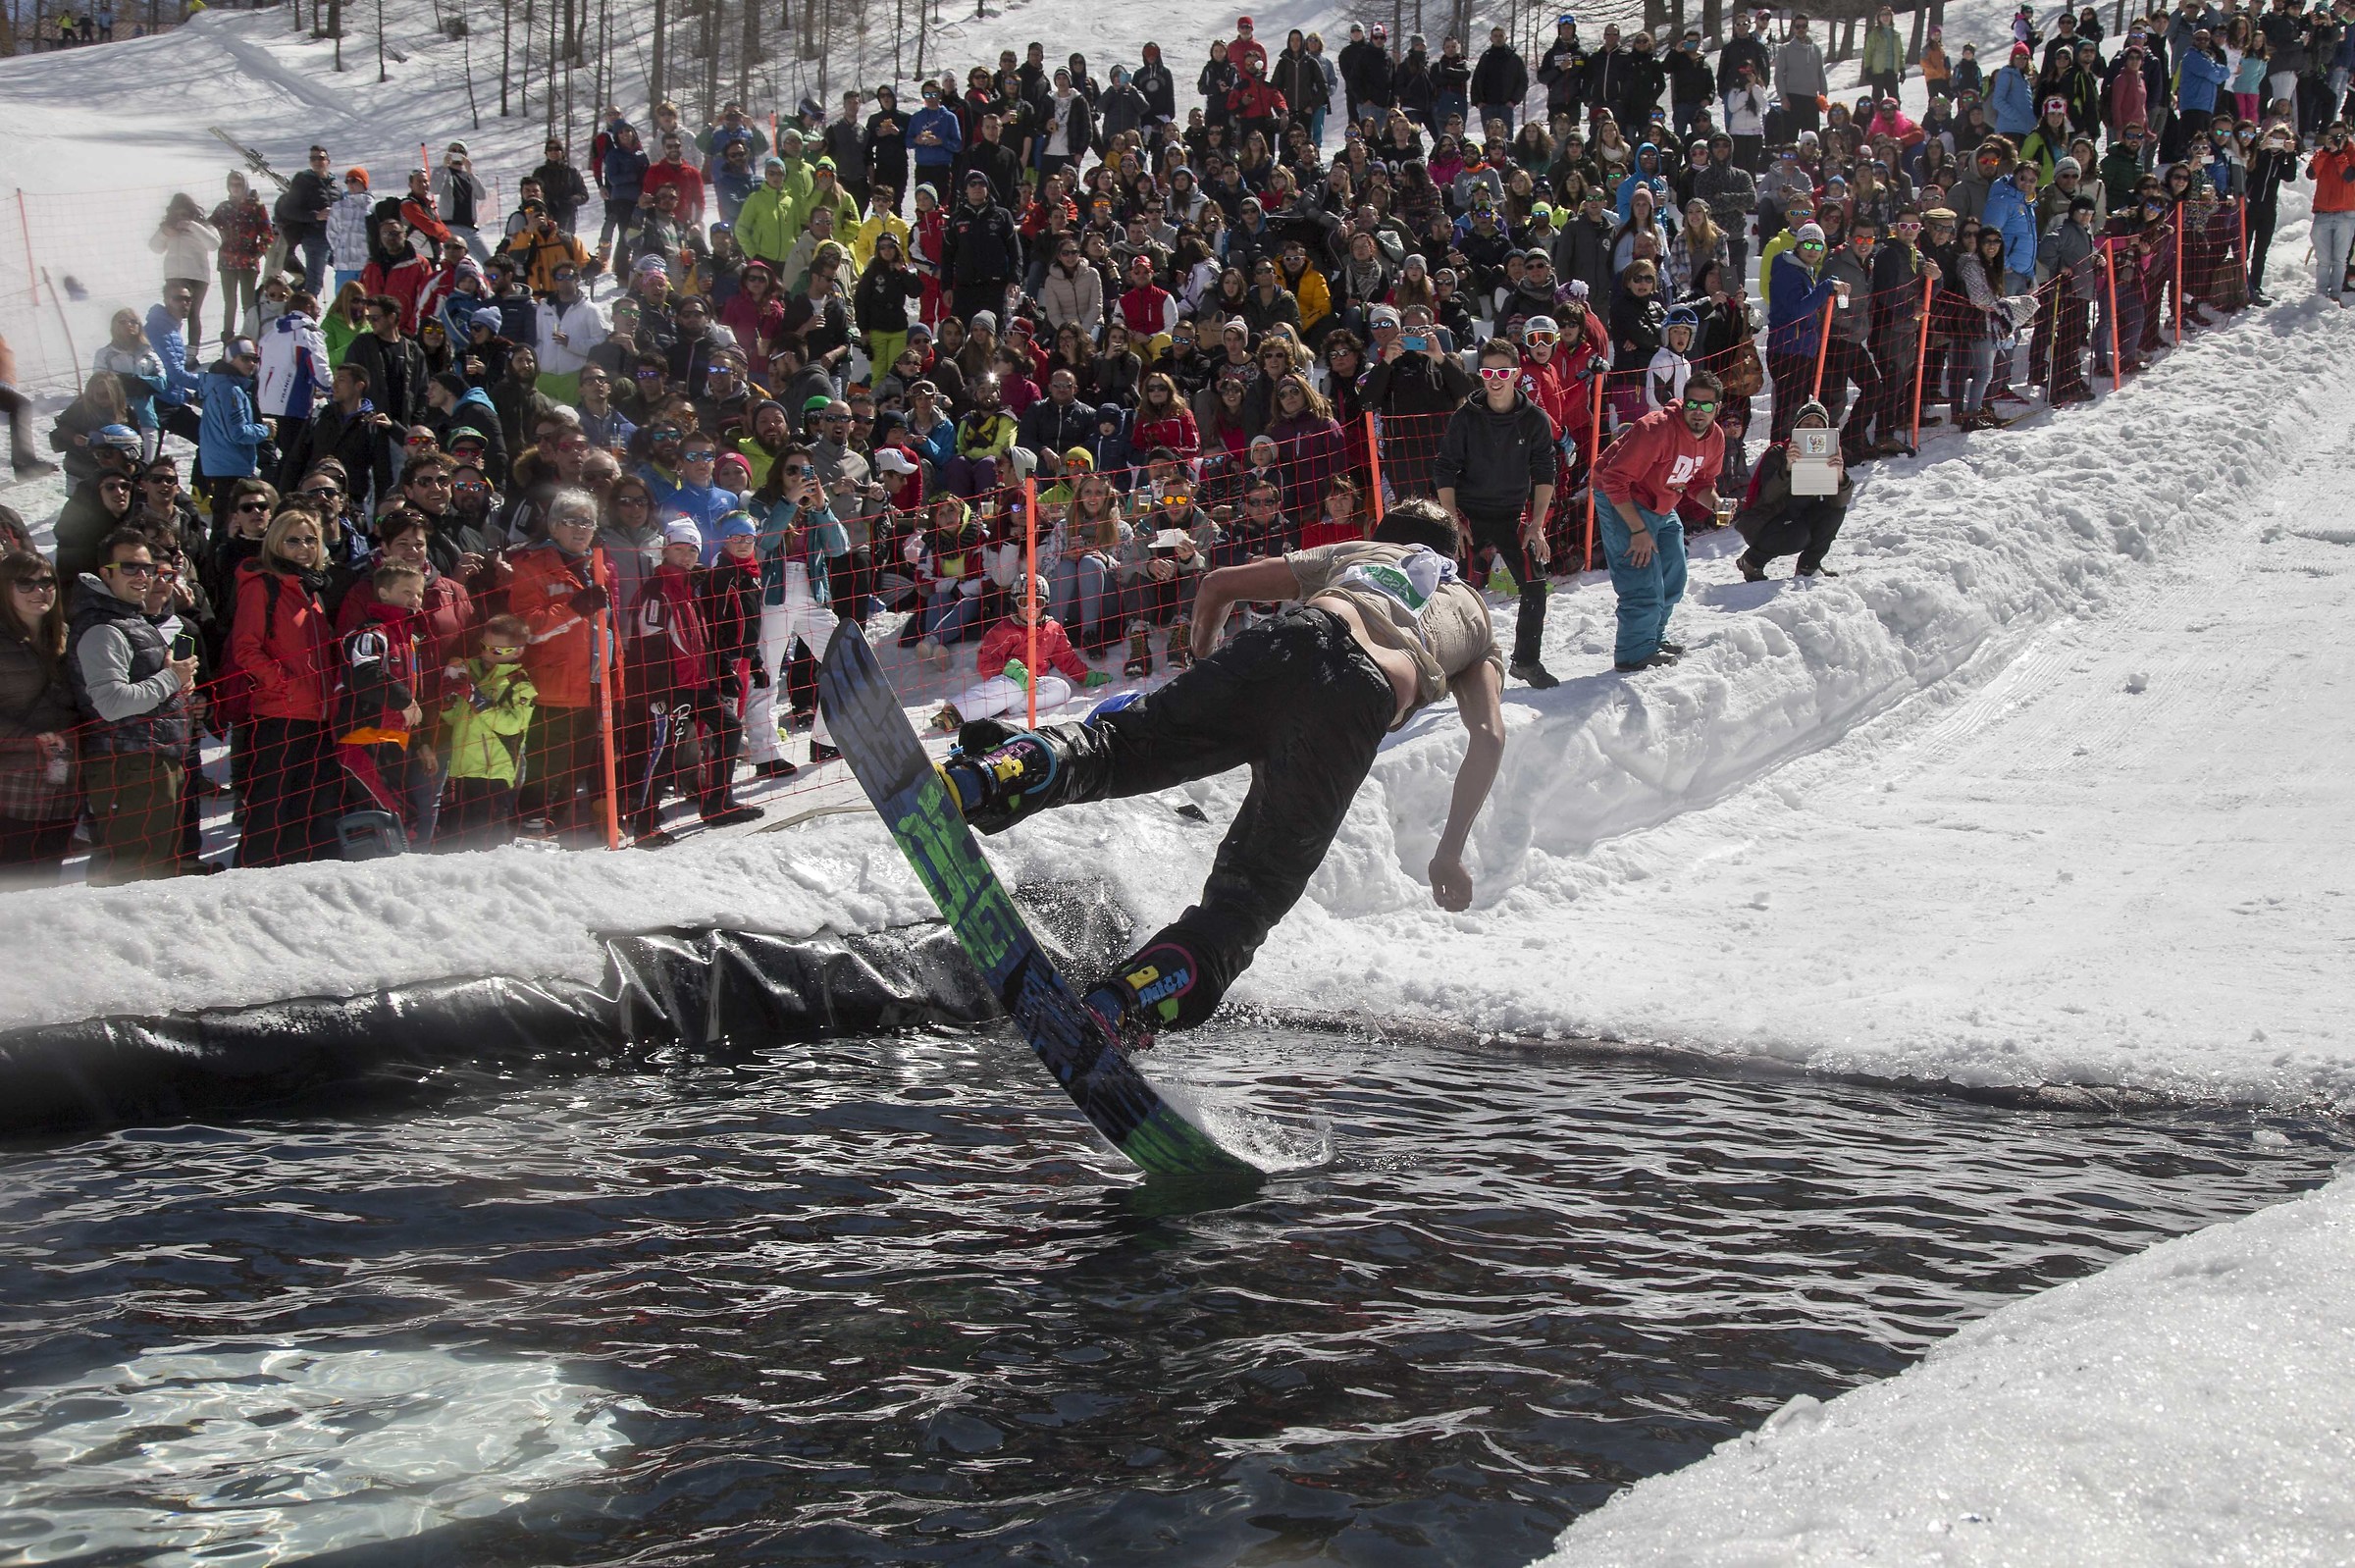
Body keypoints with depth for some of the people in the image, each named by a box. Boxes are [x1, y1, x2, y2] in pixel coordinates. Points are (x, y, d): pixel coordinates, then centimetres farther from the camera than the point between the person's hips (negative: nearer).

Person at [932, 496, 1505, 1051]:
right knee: (1254, 889, -3)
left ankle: (972, 782, -35)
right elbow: (1489, 736, 22)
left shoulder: (1356, 551, 41)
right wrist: (1450, 853, 24)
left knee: (1120, 742, -5)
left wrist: (1202, 665, 52)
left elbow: (1218, 584, 35)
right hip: (1359, 706, -1)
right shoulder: (1475, 612, 39)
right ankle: (1115, 1012, -24)